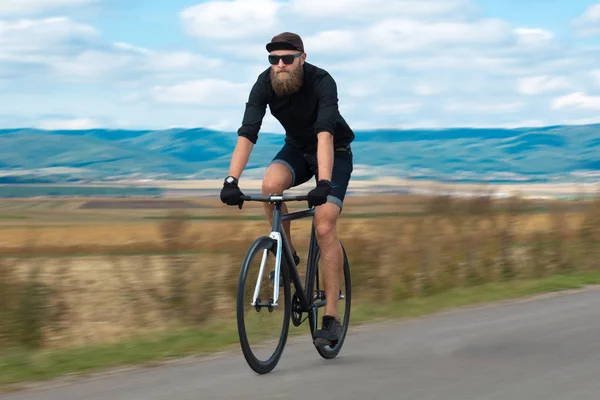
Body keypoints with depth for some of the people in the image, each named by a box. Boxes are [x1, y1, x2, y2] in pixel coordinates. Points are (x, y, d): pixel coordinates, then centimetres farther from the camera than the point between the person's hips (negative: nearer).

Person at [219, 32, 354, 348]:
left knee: (325, 228, -18)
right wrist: (231, 180, -42)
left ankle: (331, 317, -12)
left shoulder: (321, 82, -30)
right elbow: (247, 134, -28)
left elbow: (325, 134, -42)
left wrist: (324, 183, -56)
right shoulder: (265, 83, -20)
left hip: (334, 153, -3)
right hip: (297, 149, 4)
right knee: (271, 184, -30)